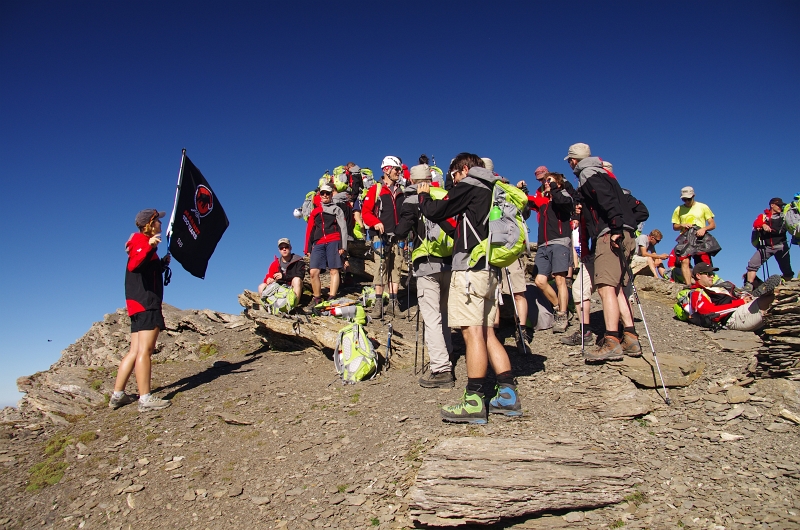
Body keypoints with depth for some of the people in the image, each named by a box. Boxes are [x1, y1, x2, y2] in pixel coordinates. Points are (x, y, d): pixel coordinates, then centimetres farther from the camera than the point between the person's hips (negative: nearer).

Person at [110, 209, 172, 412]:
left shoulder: (146, 244, 23)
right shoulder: (142, 242, -6)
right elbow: (133, 266, -27)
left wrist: (163, 264, 17)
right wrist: (149, 247, -40)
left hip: (140, 304, 10)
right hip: (146, 303, -10)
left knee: (135, 351, 11)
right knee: (144, 350, -11)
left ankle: (117, 395, 16)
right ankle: (145, 399, -11)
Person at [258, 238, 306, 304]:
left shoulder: (298, 261, -1)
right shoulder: (275, 264, 10)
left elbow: (300, 276, -14)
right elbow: (268, 277, 5)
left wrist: (284, 277, -23)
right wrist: (269, 280, -20)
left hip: (293, 290, -4)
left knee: (297, 280, -33)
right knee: (262, 287, -13)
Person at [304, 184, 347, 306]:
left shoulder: (337, 209, 13)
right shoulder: (315, 212, 24)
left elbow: (343, 228, 3)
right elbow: (310, 231, 22)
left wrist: (342, 246, -8)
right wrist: (308, 248, 13)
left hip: (333, 242, -3)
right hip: (318, 244, 4)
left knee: (334, 270, -8)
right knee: (314, 272, -7)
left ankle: (332, 298, -10)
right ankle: (317, 298, 2)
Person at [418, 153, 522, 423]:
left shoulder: (469, 185, -1)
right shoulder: (492, 189, 23)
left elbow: (436, 212, -3)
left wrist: (424, 195, 16)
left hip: (470, 266, -9)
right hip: (489, 268, 9)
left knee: (473, 331, -11)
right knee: (487, 332, 10)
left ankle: (474, 401, -11)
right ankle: (508, 394, 9)